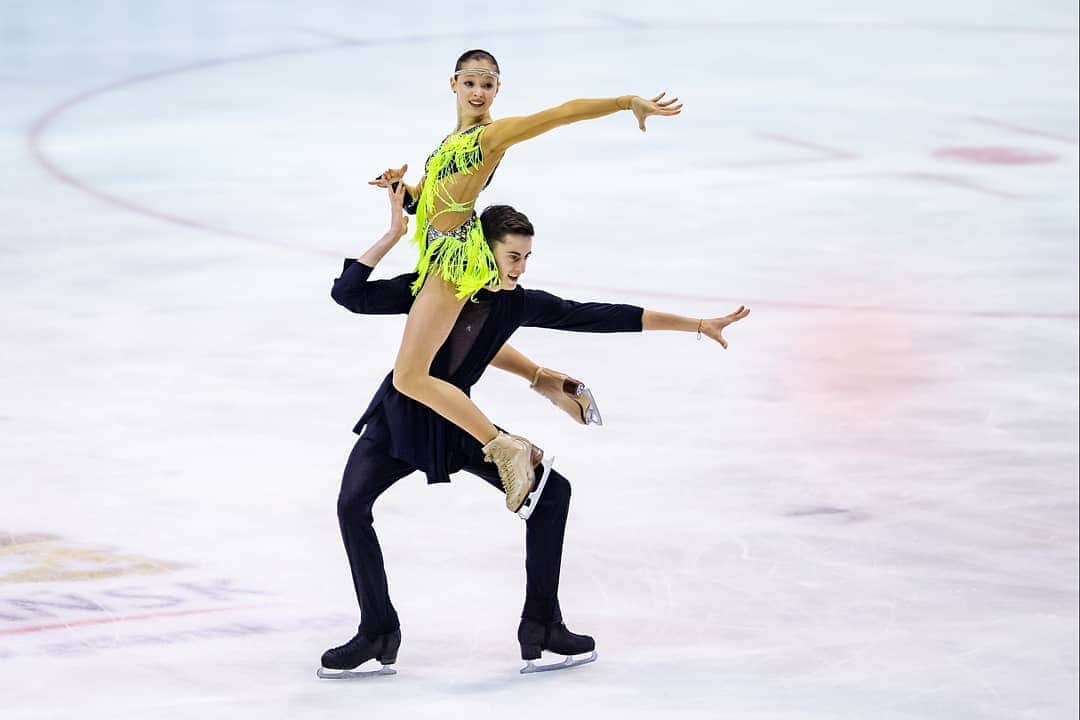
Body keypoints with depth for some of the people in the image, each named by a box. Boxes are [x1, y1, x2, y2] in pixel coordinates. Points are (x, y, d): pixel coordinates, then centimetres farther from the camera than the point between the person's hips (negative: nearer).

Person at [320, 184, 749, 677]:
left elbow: (602, 317, -10)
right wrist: (394, 234, -33)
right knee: (352, 505, -26)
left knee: (551, 491, -8)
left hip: (457, 424, 3)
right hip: (399, 416, -3)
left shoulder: (519, 304, -12)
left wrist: (697, 326, -10)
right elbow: (347, 294, -26)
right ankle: (378, 634, -12)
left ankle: (540, 628, 0)